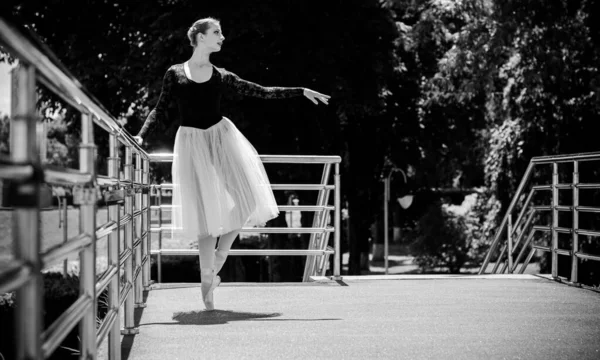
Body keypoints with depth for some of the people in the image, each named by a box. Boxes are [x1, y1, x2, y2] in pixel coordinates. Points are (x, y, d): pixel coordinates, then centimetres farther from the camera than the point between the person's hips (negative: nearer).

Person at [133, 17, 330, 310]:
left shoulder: (221, 77, 9)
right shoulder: (175, 74, 3)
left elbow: (262, 92, 12)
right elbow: (160, 110, 6)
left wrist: (301, 91, 9)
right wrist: (141, 136, -9)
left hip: (222, 138, 3)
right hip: (192, 142, -3)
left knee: (241, 202, -10)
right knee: (208, 213, -5)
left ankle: (217, 261, 14)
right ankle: (206, 281, 5)